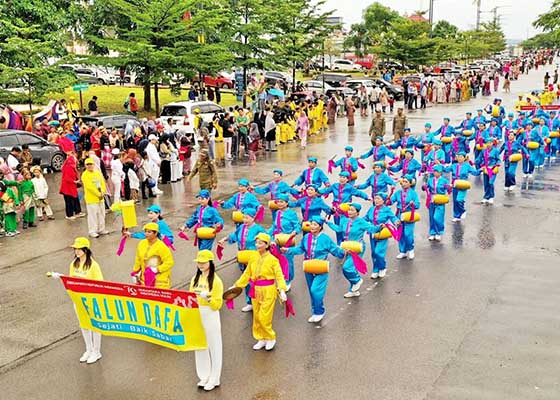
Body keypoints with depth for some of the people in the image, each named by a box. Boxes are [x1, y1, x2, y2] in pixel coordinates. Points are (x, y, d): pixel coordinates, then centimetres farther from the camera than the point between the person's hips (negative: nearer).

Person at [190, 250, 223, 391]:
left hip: (210, 317, -5)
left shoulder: (216, 281, -12)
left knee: (213, 347, 5)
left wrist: (207, 297, -29)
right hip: (197, 316, 6)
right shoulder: (195, 279, 5)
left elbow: (217, 305, -13)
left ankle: (214, 380, 17)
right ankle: (204, 377, 28)